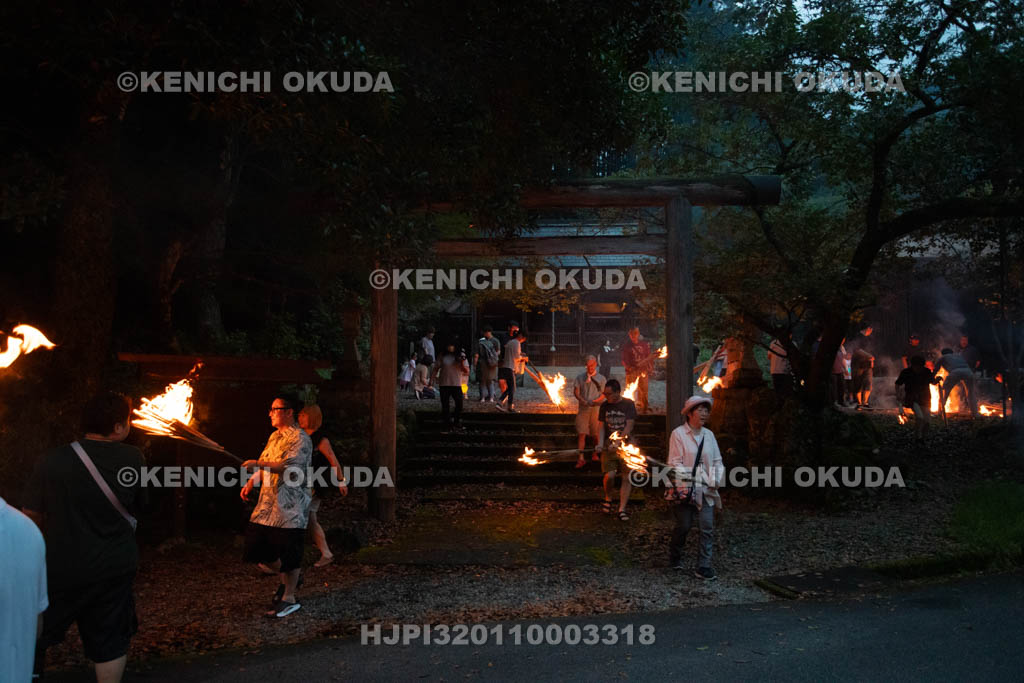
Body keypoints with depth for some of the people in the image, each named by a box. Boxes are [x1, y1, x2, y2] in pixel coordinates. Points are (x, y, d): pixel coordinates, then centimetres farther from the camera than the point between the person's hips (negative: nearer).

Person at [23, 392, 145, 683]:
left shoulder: (52, 462, -15)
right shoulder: (134, 459, -8)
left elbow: (32, 515, -7)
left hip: (60, 567, -2)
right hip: (115, 567, 2)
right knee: (110, 641, 13)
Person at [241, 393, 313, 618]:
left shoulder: (300, 439, -11)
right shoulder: (274, 436, 17)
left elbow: (290, 467, -24)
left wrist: (259, 464, -30)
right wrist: (251, 483, 8)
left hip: (291, 506, -9)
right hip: (268, 502, 9)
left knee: (288, 552, -3)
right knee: (257, 546, 9)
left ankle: (289, 598, 12)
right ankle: (287, 577, 32)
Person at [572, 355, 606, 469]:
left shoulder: (601, 378, 6)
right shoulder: (580, 377, 8)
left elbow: (604, 394, 2)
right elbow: (576, 391, 4)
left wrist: (594, 401, -14)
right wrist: (583, 401, -14)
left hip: (596, 408, 0)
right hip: (583, 408, 0)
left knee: (596, 434, 6)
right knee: (581, 433, -7)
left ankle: (595, 454, 26)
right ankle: (581, 458, -7)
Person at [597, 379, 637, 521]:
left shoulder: (628, 404, -5)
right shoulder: (604, 406, 6)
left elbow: (629, 426, -10)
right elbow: (602, 427, 8)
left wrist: (617, 443, -19)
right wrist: (600, 443, -7)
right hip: (609, 445, 2)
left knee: (627, 477, -3)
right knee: (609, 475, -11)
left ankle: (622, 509, 5)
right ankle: (607, 498, 17)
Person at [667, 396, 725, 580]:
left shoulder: (709, 435, 10)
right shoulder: (678, 434, -6)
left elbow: (717, 460, 13)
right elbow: (675, 463, -10)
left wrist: (716, 479, -5)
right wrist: (684, 485, -20)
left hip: (705, 489, 4)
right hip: (685, 489, -4)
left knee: (707, 528, -4)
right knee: (683, 526, 6)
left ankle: (703, 567, 2)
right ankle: (674, 558, 30)